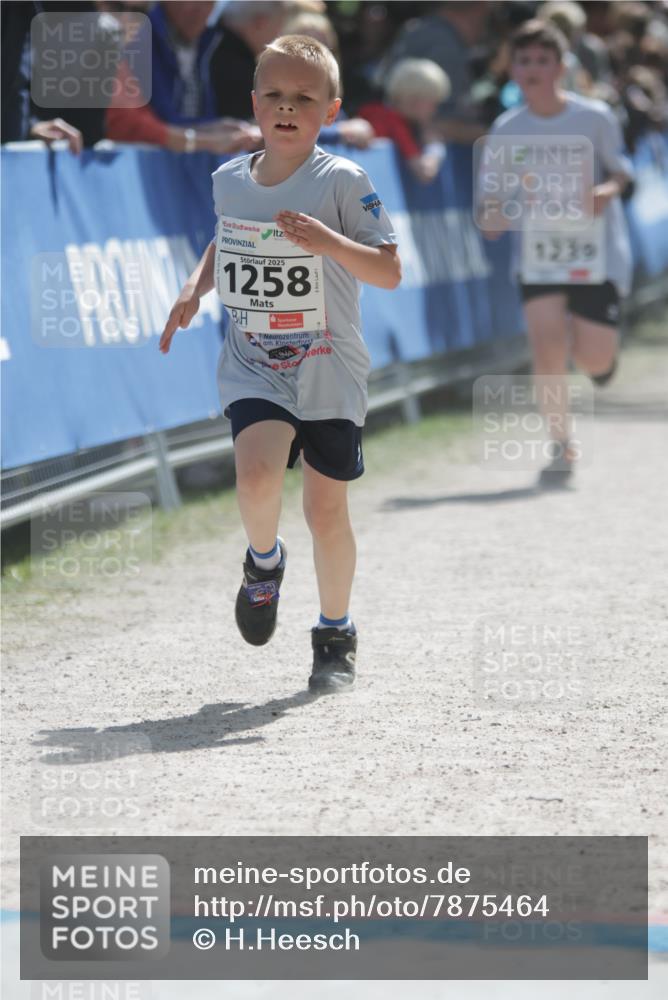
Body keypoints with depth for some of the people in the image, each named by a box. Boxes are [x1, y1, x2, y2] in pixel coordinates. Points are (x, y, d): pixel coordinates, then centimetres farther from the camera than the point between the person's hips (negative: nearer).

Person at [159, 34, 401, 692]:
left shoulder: (342, 182, -10)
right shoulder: (229, 180, 4)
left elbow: (389, 272, -14)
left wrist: (328, 242, -30)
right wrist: (195, 286, 8)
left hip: (328, 371, -2)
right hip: (253, 365, 2)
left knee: (326, 509, 4)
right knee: (257, 471, -24)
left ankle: (335, 633, 25)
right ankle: (264, 560, 8)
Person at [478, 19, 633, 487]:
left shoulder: (594, 118, -9)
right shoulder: (507, 129, -3)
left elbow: (621, 170, 3)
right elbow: (495, 187, 2)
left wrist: (609, 190, -20)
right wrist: (493, 215, -21)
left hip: (596, 252, -1)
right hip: (539, 253, 1)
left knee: (594, 359, -2)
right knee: (547, 345, -15)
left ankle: (602, 347, 38)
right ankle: (561, 448, -1)